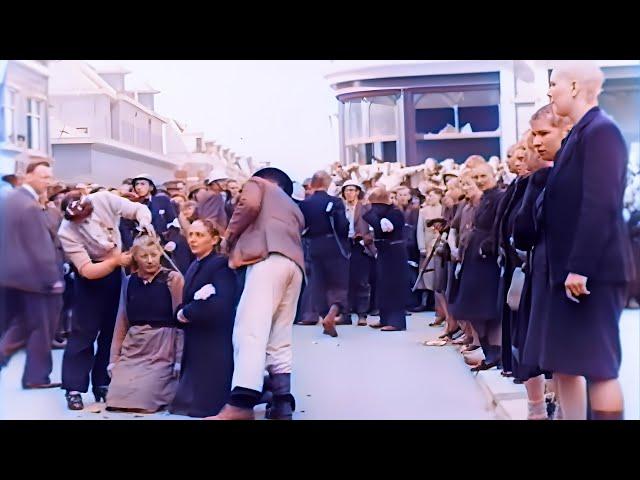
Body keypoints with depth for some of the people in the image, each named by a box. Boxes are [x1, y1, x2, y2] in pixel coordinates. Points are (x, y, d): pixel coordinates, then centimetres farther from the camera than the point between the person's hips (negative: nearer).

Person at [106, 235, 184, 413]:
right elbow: (122, 321, 14)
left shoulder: (173, 279, -3)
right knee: (116, 399, -9)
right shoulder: (129, 282, 10)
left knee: (143, 401, -18)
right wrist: (114, 358, 11)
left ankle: (168, 389, 13)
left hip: (162, 349, -5)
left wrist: (179, 358, -9)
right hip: (133, 348, 5)